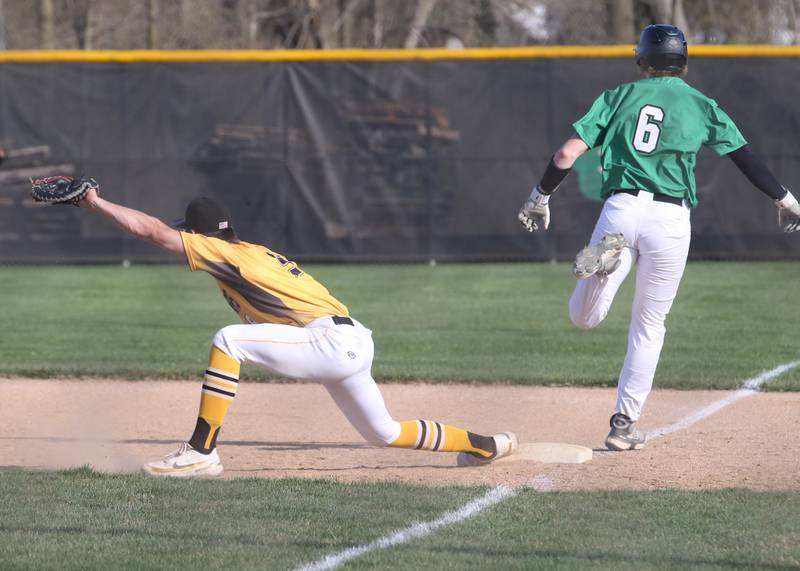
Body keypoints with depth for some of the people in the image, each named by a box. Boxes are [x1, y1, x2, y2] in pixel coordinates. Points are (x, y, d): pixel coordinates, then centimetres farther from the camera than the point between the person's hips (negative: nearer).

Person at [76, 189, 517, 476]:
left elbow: (152, 230, -9)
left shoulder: (221, 251, -6)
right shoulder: (257, 253, 20)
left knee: (227, 341, -18)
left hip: (332, 342, -10)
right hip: (354, 346, 10)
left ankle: (200, 452, -19)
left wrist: (96, 203, -4)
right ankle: (483, 445, 36)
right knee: (384, 434, 25)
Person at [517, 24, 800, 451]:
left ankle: (607, 256, -28)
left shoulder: (618, 97, 11)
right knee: (649, 324, 13)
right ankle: (624, 425, 9)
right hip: (669, 219, 0)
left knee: (584, 318, 3)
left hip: (620, 208, 0)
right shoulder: (701, 105, 9)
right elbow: (746, 158, 11)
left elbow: (568, 152, 3)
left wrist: (540, 196, 16)